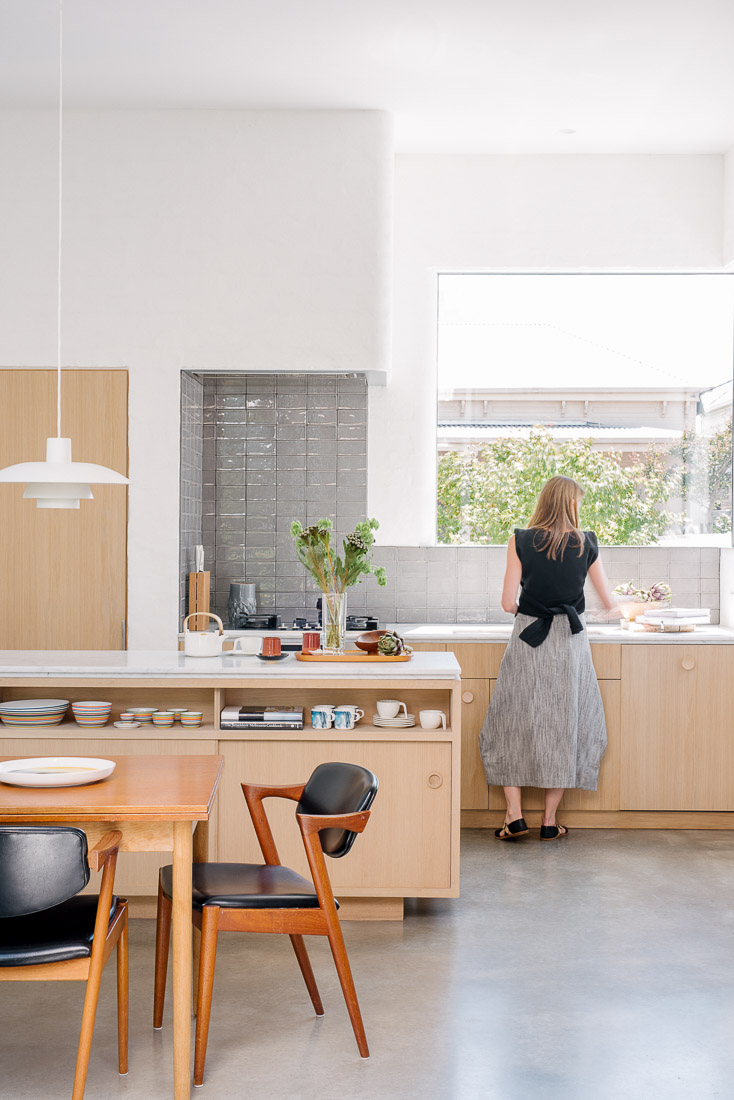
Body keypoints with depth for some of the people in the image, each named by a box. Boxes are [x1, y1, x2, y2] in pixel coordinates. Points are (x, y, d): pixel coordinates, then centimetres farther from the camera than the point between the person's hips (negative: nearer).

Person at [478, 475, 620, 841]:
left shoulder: (520, 541, -3)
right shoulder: (585, 543, 1)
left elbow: (508, 602, -5)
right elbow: (609, 602, 11)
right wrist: (617, 610, 34)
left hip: (527, 641, -1)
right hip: (570, 643, 1)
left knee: (512, 723, 11)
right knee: (564, 726, 9)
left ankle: (514, 815, 8)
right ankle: (550, 821, 13)